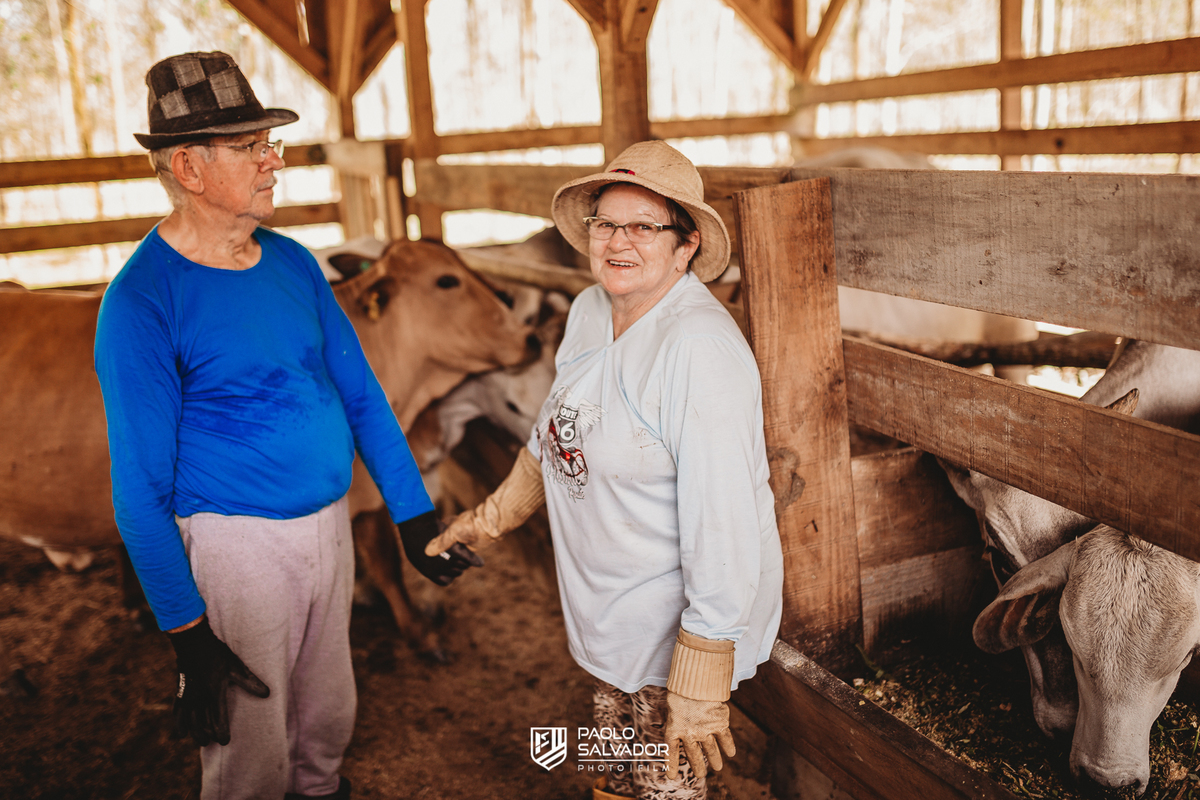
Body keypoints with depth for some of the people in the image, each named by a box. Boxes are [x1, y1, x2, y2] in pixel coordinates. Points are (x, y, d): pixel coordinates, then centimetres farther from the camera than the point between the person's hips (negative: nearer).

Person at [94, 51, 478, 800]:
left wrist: (415, 516, 5)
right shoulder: (143, 302, -18)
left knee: (328, 711, 24)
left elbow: (360, 393, 6)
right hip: (238, 540, -6)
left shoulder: (293, 262, 1)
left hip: (329, 522, 6)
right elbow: (141, 487, -16)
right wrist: (189, 635, -17)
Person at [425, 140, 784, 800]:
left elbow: (724, 522, -30)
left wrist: (700, 683, -28)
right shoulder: (591, 309, -1)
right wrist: (496, 515, 25)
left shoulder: (700, 349, -28)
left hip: (675, 617, -7)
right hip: (603, 606, 8)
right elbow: (558, 433, 15)